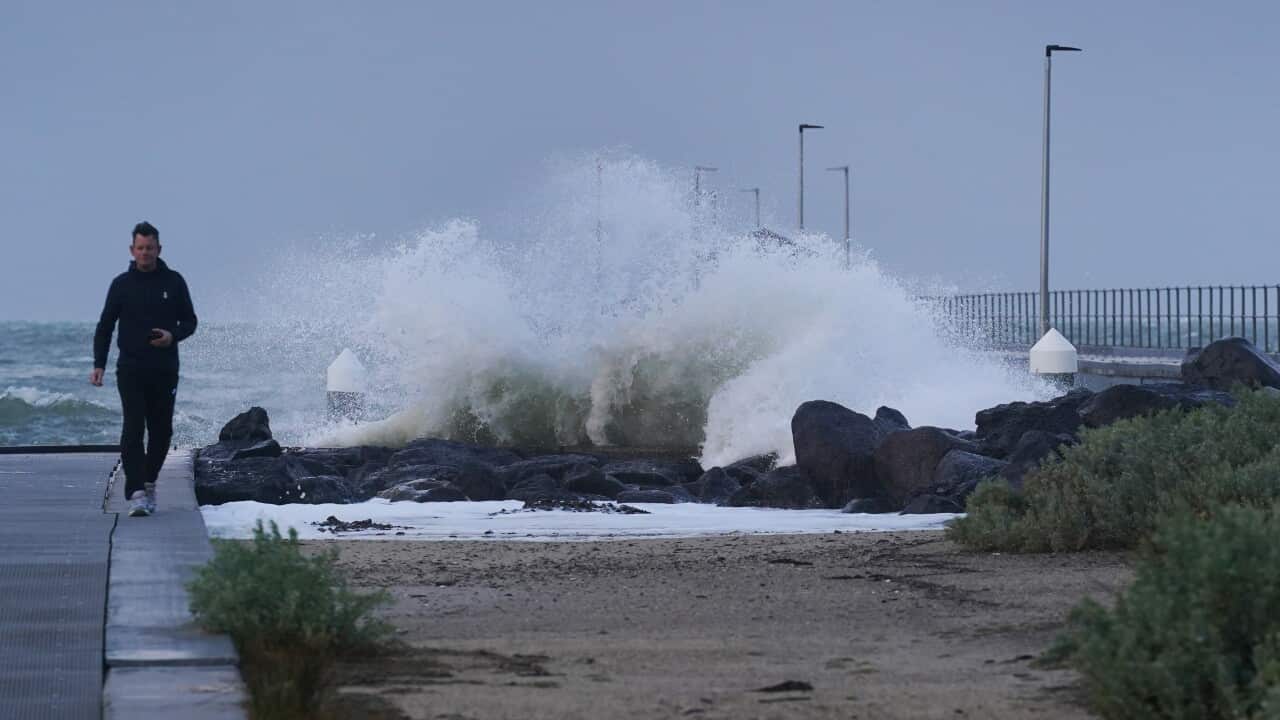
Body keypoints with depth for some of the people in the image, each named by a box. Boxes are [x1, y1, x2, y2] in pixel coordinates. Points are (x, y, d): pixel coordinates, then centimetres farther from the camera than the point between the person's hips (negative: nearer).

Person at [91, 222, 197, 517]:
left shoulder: (173, 282, 5)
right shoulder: (122, 284, 3)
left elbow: (190, 321, 10)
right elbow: (105, 326, 7)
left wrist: (173, 335, -12)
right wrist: (99, 365, -3)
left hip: (165, 371, 2)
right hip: (131, 370, -2)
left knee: (161, 431, 8)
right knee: (133, 429, -13)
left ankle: (149, 481, 30)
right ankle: (136, 493, -18)